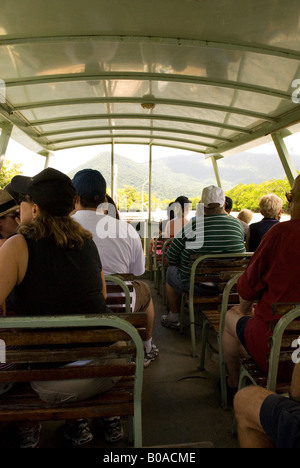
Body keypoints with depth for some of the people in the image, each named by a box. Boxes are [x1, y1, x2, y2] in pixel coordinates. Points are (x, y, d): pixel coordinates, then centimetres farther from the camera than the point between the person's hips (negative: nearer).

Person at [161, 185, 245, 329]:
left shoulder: (192, 226, -18)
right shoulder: (237, 225, -7)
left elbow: (171, 258, -9)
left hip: (195, 285, -4)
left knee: (171, 271, 24)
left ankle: (174, 318, 37)